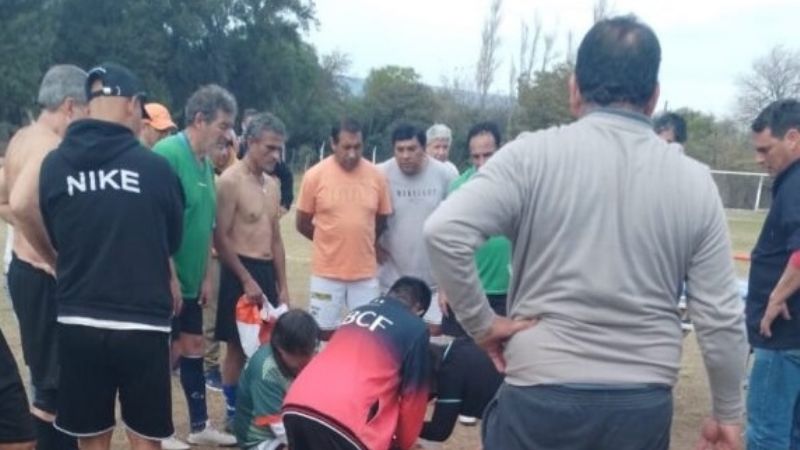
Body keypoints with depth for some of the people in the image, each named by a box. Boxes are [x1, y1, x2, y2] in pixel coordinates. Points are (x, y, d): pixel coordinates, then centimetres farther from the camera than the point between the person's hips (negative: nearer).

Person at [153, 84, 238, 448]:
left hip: (191, 279, 8)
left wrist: (206, 276, 13)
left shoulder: (205, 163, 9)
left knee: (193, 346, 15)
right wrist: (170, 277, -21)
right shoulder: (167, 153, -18)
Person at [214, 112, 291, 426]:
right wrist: (247, 280, -17)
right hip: (241, 271, -8)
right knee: (238, 347, 0)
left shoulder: (271, 185, 13)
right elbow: (221, 238, -15)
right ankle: (233, 413, 12)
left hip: (267, 270, 8)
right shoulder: (230, 181, -12)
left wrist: (282, 287, 12)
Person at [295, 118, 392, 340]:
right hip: (327, 271, -2)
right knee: (323, 331, 7)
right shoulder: (315, 175, -8)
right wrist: (330, 242, 8)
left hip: (365, 271, 2)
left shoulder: (377, 176, -3)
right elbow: (302, 224, 1)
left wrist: (360, 243, 11)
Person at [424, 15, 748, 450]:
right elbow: (720, 318, 2)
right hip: (643, 407, 3)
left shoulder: (534, 155, -8)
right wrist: (728, 413, 15)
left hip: (541, 397, -2)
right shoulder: (694, 181, 1)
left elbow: (444, 231, -18)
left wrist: (481, 323, -5)